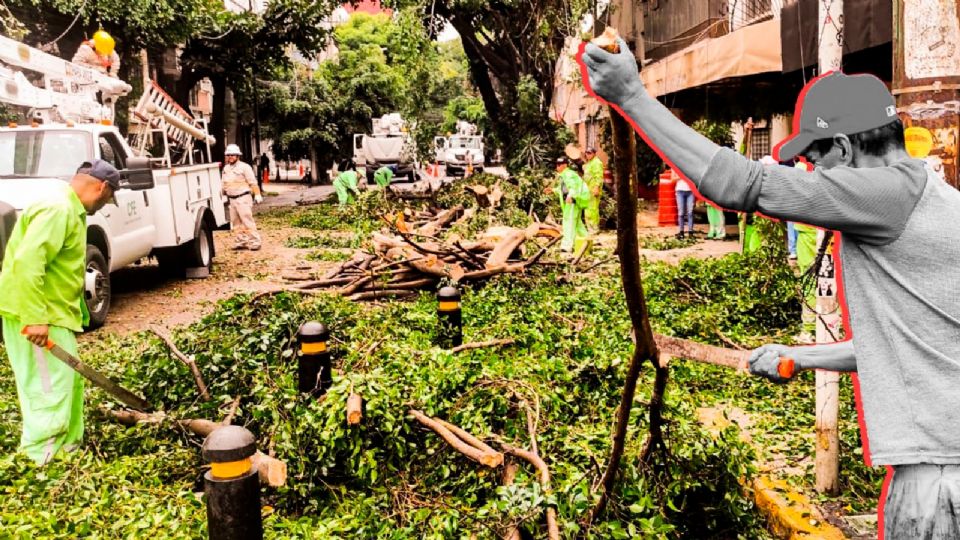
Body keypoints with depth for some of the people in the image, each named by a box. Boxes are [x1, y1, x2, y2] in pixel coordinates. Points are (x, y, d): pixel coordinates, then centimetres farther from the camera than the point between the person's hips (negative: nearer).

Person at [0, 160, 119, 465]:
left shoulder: (71, 211, 14)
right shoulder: (58, 210, -18)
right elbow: (27, 262, -28)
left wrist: (79, 311, 24)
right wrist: (34, 318, -29)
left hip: (53, 314, 10)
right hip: (37, 318, -10)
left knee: (70, 381, 17)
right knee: (51, 388, -7)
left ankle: (69, 446, 29)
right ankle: (40, 458, 0)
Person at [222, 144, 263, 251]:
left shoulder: (244, 167, -4)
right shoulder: (226, 168, 16)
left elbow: (253, 182, -8)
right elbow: (225, 184, 23)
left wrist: (257, 195, -15)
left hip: (243, 198, -7)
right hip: (232, 199, 7)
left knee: (247, 221, -10)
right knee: (236, 223, 9)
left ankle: (254, 243, -7)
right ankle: (240, 242, 17)